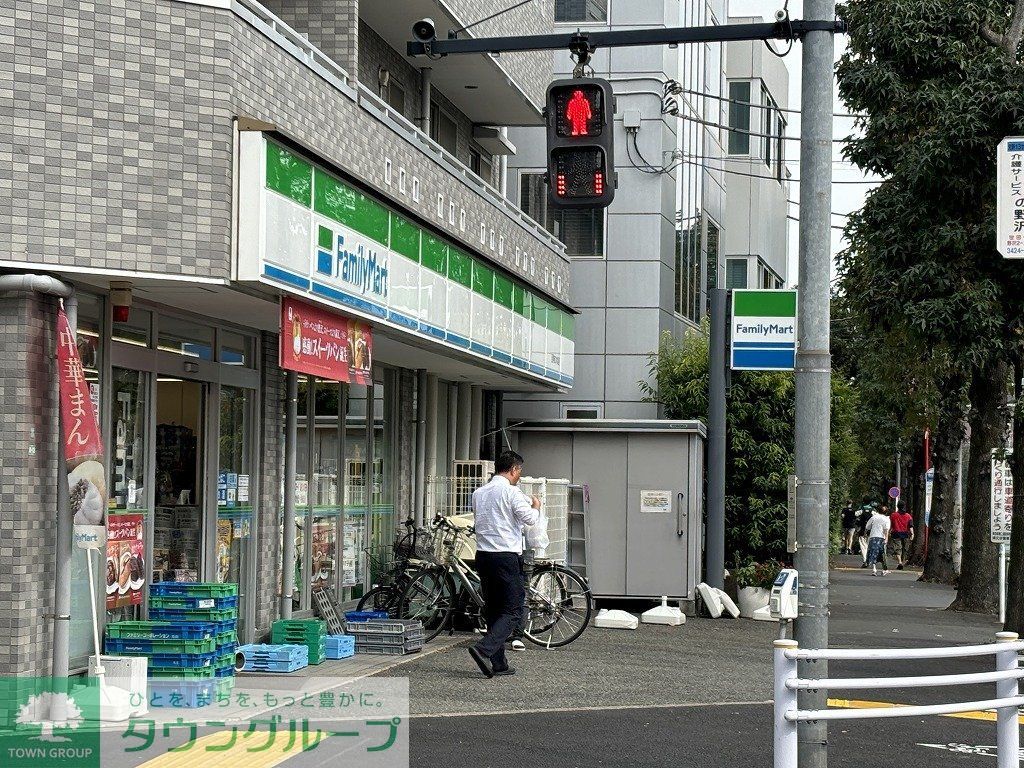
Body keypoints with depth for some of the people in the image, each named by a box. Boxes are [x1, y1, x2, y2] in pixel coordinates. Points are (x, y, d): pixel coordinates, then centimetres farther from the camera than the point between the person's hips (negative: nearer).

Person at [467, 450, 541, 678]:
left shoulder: (478, 493, 13)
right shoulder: (511, 492, -9)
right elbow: (530, 519, -12)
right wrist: (536, 506, 11)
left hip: (483, 555, 7)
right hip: (506, 556, -7)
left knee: (493, 610, 13)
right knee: (513, 611, -4)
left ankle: (498, 663, 12)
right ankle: (484, 648, -22)